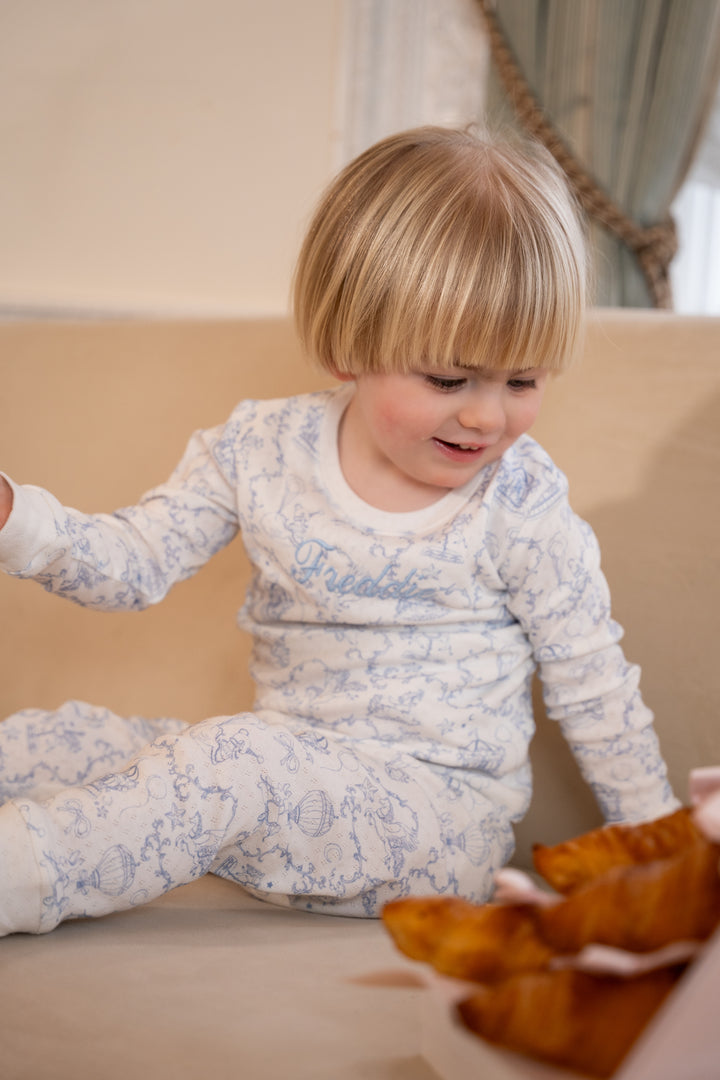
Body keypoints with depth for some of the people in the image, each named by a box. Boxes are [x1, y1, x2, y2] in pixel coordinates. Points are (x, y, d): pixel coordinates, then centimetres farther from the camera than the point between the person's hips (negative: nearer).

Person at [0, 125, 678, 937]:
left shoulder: (519, 505, -8)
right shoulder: (262, 451, -1)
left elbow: (593, 689, 1)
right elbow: (133, 562, 2)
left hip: (444, 820, -4)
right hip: (284, 789, 5)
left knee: (233, 762, -32)